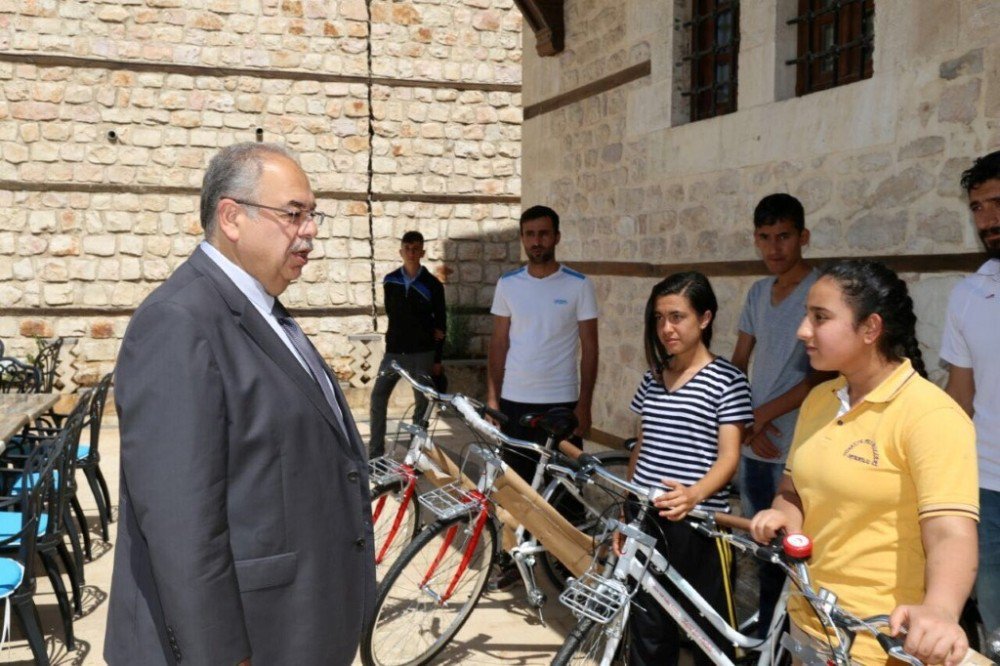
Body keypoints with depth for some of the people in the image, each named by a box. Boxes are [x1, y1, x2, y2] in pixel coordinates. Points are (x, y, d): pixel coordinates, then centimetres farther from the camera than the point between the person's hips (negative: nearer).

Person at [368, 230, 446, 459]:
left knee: (422, 403, 3)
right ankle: (375, 451, 6)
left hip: (423, 353, -1)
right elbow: (391, 312, 0)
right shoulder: (390, 281, 3)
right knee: (378, 398, -2)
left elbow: (441, 323, 3)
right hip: (394, 351, 2)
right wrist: (426, 330, -8)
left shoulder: (433, 284, -1)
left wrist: (437, 359, 1)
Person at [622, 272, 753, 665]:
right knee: (647, 632, 12)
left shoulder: (727, 380, -7)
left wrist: (693, 495, -31)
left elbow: (728, 457, -13)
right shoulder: (652, 377, 10)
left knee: (710, 631, 6)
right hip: (646, 521, 5)